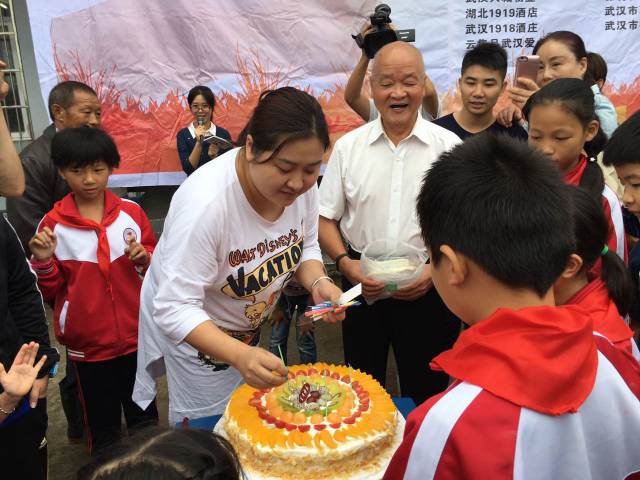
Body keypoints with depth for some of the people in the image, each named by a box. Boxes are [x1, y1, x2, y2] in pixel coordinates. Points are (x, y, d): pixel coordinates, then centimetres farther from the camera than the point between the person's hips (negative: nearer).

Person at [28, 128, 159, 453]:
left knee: (145, 417, 18)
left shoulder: (131, 212, -3)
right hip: (88, 343, -1)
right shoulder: (53, 224, -5)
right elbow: (50, 290, 1)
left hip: (135, 336, 1)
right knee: (102, 426, 15)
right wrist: (43, 261, -18)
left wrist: (144, 257, -15)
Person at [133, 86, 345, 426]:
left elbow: (305, 247, 0)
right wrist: (240, 356, -47)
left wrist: (318, 282, -21)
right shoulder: (205, 202, -37)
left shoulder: (302, 182, -18)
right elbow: (175, 309, -34)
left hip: (247, 327, 6)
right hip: (189, 329, -6)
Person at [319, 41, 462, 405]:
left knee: (425, 394, 12)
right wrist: (345, 263, -10)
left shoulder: (449, 146, -3)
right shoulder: (348, 146, 2)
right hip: (362, 284, 2)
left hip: (428, 289, -1)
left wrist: (436, 270, -14)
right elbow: (325, 218, 5)